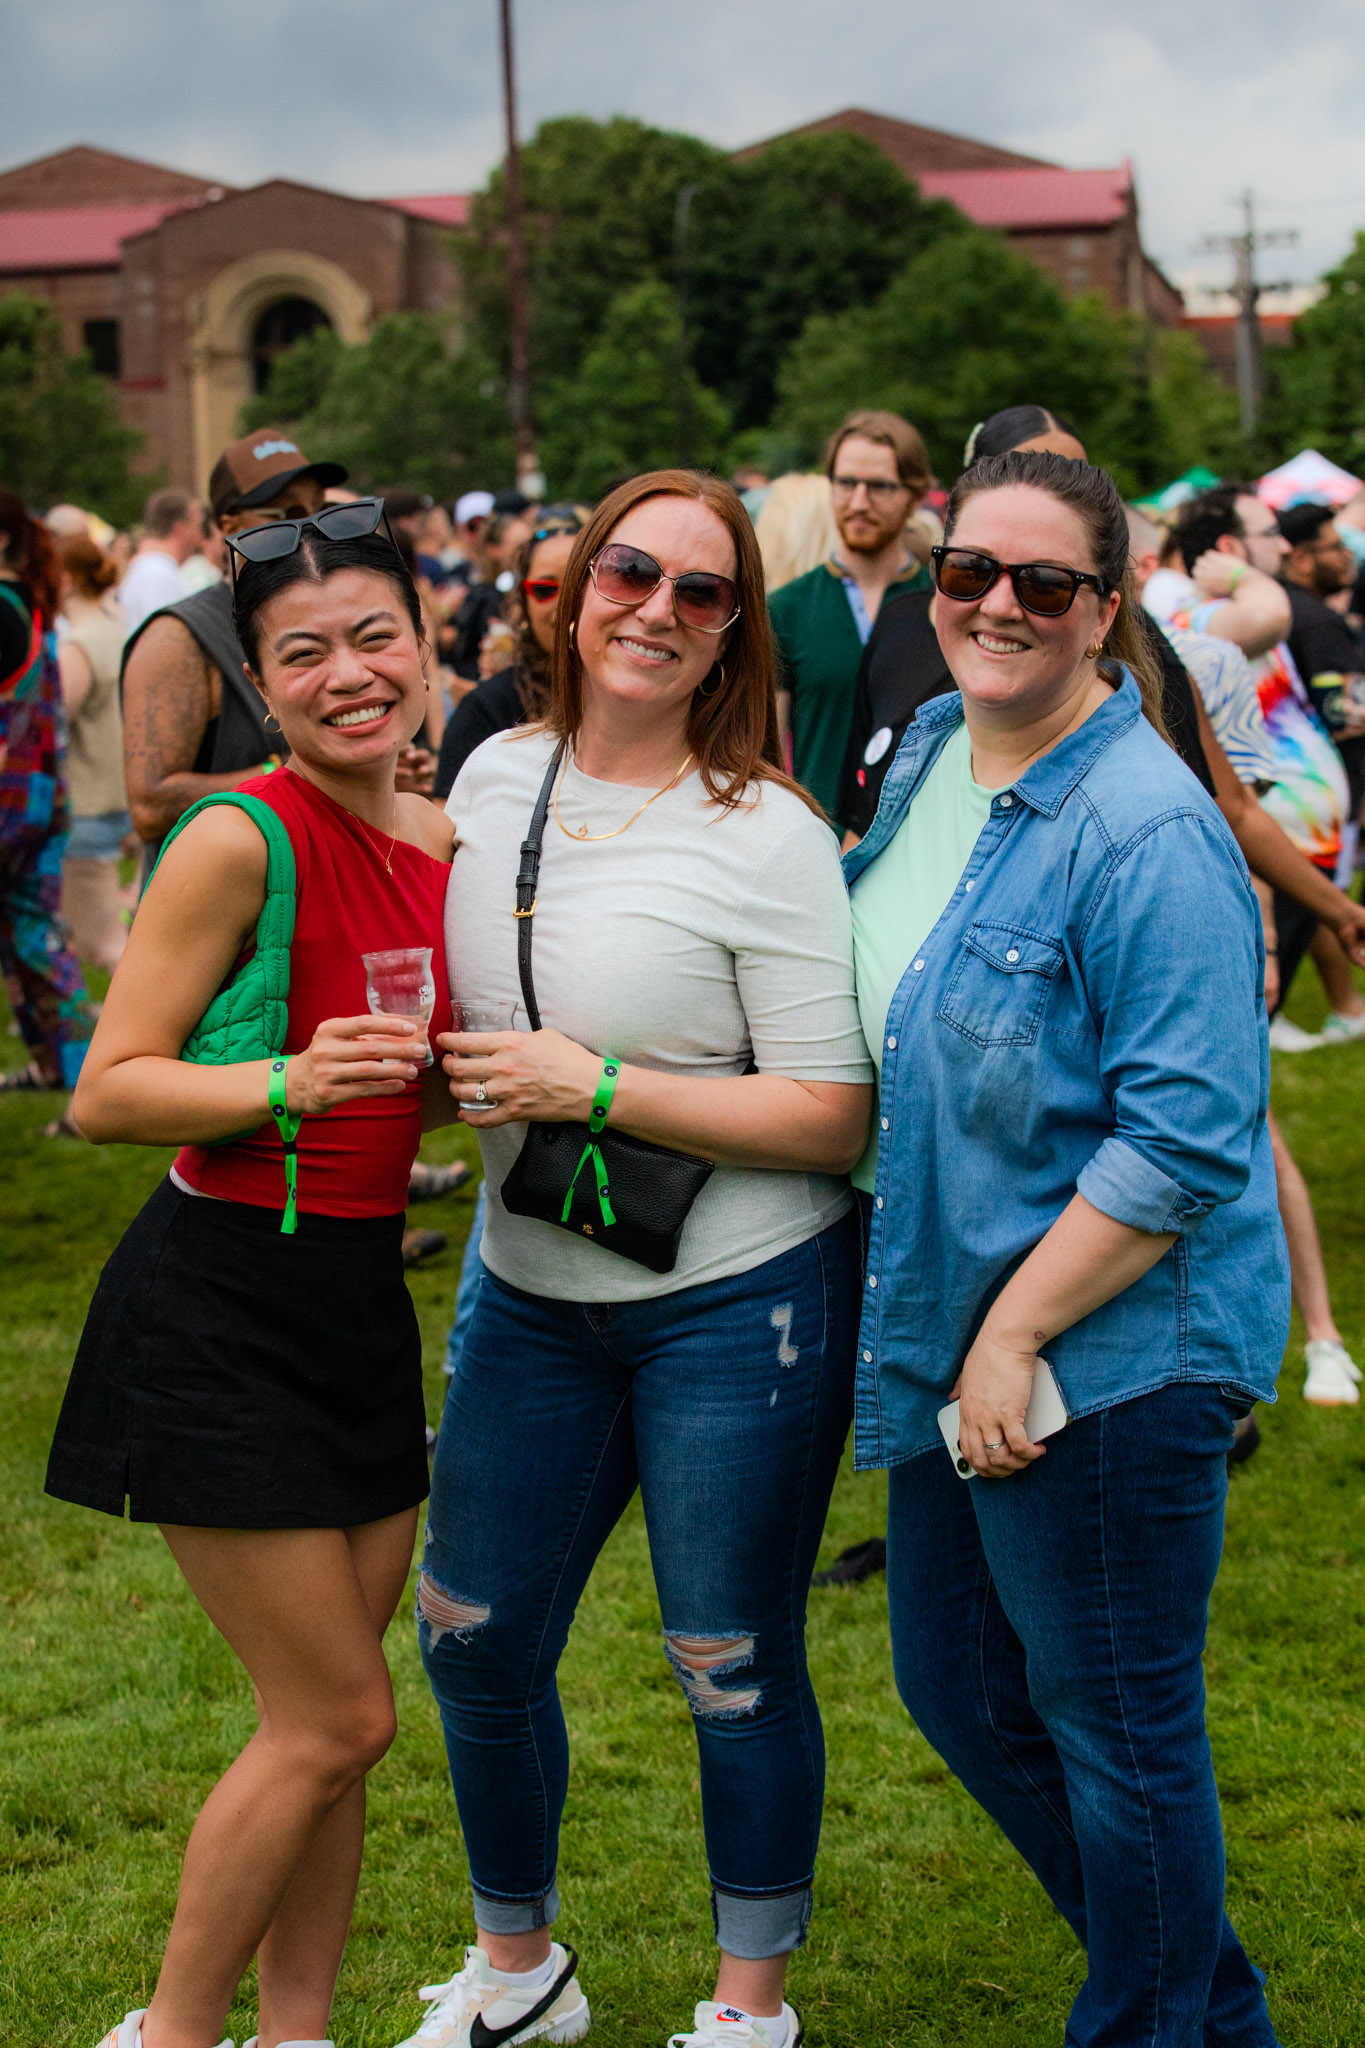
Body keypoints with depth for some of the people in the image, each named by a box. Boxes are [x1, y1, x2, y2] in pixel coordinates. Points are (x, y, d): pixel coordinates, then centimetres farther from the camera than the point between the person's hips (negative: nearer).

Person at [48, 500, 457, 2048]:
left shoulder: (440, 844, 6)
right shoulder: (240, 839, -17)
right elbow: (107, 1093, -16)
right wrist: (287, 1085, -30)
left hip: (357, 1298, 7)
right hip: (216, 1311, -7)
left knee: (323, 1719, 13)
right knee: (334, 1718, -2)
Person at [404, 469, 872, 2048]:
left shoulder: (765, 836, -15)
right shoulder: (494, 778, 3)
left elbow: (833, 1117, -16)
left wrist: (598, 1090, -22)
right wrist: (450, 1067, 0)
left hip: (735, 1307, -6)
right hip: (530, 1293, 6)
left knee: (734, 1671, 7)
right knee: (472, 1645, 13)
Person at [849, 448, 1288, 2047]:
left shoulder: (1148, 834, -20)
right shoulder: (926, 753, 6)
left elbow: (1183, 1139, -23)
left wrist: (1015, 1334, -20)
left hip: (1111, 1355, -9)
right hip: (950, 1332, 10)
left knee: (1116, 1730, 6)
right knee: (957, 1689, 20)